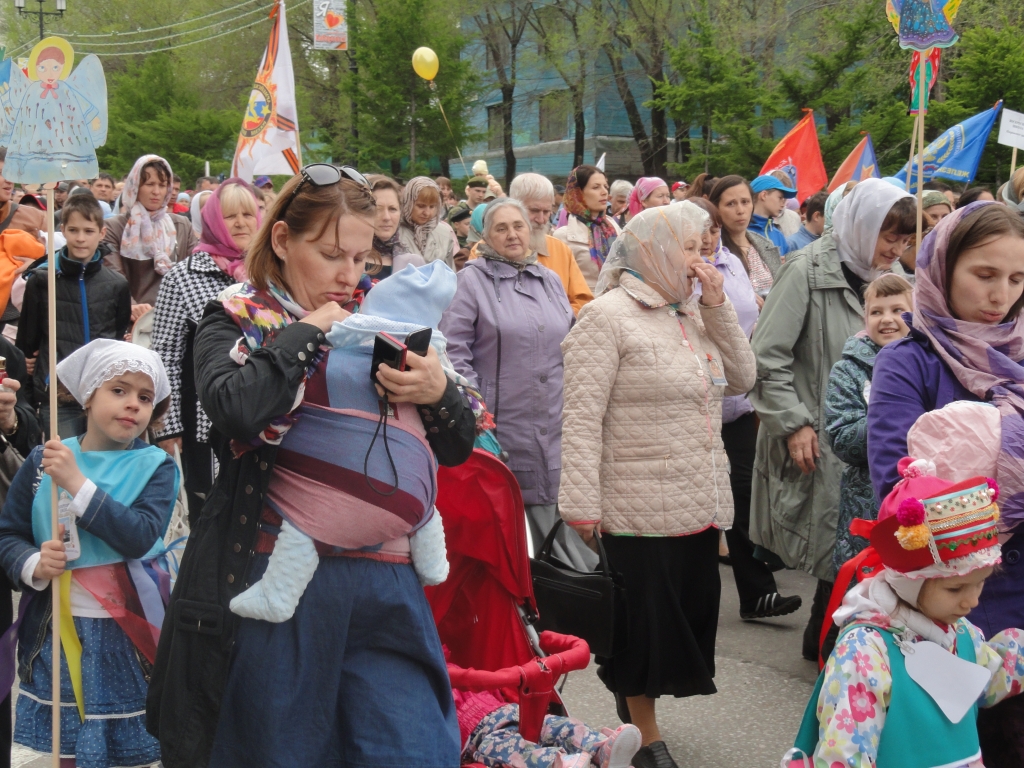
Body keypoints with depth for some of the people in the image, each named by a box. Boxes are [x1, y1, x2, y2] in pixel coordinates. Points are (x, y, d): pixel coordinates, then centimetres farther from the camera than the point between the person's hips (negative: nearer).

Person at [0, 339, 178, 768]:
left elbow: (140, 537, -19)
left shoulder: (155, 467, -4)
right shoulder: (42, 461, 2)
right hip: (54, 632, 2)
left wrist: (77, 484, -22)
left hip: (126, 635, -1)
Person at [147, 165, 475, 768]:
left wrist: (438, 392, -7)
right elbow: (234, 406, -22)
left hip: (383, 582, 3)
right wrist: (310, 330, -10)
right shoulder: (238, 325, 3)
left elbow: (458, 447, 14)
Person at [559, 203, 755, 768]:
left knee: (687, 616, 15)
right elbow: (582, 419, -16)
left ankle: (634, 702, 34)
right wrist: (581, 504, -20)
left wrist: (716, 306, 0)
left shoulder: (692, 313, 13)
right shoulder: (608, 316, -12)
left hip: (701, 506, 8)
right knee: (645, 624, 5)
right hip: (642, 510, -7)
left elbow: (740, 378, 8)